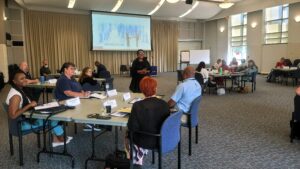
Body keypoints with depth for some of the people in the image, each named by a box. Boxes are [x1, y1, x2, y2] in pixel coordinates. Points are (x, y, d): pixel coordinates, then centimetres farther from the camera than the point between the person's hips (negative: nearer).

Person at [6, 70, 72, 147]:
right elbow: (12, 116, -31)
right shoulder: (15, 95, -25)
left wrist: (32, 104, -4)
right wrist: (29, 105, -29)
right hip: (22, 123, -9)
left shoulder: (19, 90, 5)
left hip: (27, 117, 9)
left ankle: (55, 139, 6)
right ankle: (61, 139, 13)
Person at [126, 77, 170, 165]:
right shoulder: (164, 104, -14)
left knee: (128, 135, 29)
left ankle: (135, 160, 44)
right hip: (162, 139, 4)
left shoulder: (138, 105, -23)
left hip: (145, 141, -4)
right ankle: (139, 158, 43)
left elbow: (132, 128, -19)